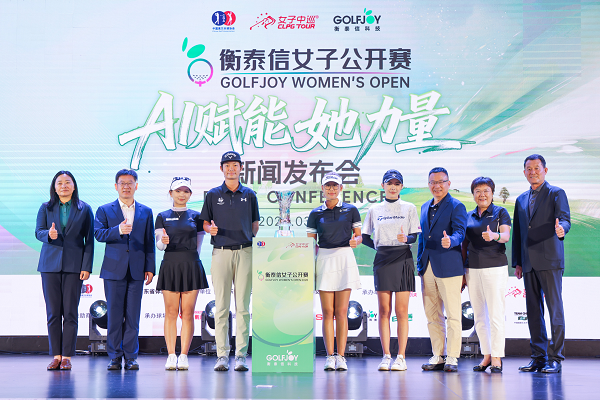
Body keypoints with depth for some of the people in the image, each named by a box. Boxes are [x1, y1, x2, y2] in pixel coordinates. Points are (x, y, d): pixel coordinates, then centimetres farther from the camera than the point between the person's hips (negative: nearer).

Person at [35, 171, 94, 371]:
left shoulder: (84, 210, 8)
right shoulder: (46, 208, 12)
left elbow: (89, 240, 4)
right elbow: (38, 231, 3)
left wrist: (86, 267, -4)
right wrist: (49, 234, -21)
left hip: (73, 265, -1)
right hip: (50, 264, 2)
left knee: (70, 312, -3)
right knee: (53, 311, 1)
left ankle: (67, 356, 2)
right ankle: (56, 356, 7)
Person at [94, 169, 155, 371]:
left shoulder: (146, 212, 13)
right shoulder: (104, 210, 9)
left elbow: (149, 242, 11)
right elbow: (98, 233, -5)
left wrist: (150, 268, 4)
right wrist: (118, 230, -22)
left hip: (136, 271, 1)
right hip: (113, 270, -1)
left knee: (133, 316, 2)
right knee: (114, 315, 0)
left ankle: (131, 356, 9)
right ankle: (115, 356, 8)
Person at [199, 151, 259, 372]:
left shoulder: (249, 195, 12)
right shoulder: (213, 195, 10)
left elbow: (255, 224, 16)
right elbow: (205, 223, 10)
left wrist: (256, 244, 1)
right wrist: (211, 229, -11)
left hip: (245, 252, 0)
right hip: (221, 253, 0)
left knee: (243, 306, -1)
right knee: (221, 306, -1)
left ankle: (241, 355, 1)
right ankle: (222, 355, 3)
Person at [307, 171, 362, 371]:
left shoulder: (351, 210, 7)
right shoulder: (315, 214, 9)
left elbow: (358, 235, 10)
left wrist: (355, 241, -12)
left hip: (345, 259, -1)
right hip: (324, 260, 1)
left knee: (341, 312, -2)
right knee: (327, 312, -1)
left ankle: (341, 356, 3)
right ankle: (330, 356, 4)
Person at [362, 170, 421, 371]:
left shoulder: (409, 208, 7)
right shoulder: (374, 210, 12)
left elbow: (414, 236, 2)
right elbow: (364, 237, 15)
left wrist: (405, 239, -19)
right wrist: (381, 247, 2)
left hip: (403, 260, -2)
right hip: (382, 261, 2)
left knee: (401, 311, -4)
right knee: (384, 311, 0)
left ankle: (401, 357, -1)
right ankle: (386, 356, 4)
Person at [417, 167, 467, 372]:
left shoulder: (456, 206, -3)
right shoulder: (425, 207, 18)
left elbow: (460, 232, -14)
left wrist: (450, 240, -36)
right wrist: (420, 261, 16)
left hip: (448, 267, -6)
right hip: (427, 268, 7)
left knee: (453, 315, -2)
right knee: (432, 315, 9)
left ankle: (452, 358, 4)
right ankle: (437, 356, 17)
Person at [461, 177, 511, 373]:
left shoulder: (500, 212, 3)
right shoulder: (469, 216, 15)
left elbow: (506, 235, -12)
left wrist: (494, 236, -34)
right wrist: (462, 272, 12)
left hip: (495, 267, -4)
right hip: (473, 269, 5)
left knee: (496, 314, -6)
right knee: (478, 316, 6)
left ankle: (497, 357, 0)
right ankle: (486, 355, 15)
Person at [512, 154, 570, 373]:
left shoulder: (556, 193, 3)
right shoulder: (521, 200, 20)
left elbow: (564, 219, -9)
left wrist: (561, 229, -34)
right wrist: (517, 262, 14)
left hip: (550, 261, -6)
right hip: (529, 263, 6)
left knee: (555, 308, -6)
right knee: (533, 310, 6)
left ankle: (555, 358, -3)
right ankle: (538, 357, 12)